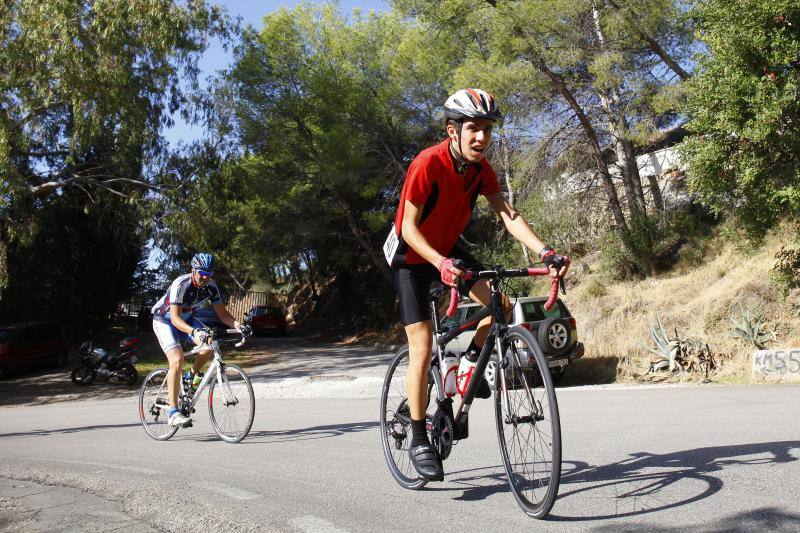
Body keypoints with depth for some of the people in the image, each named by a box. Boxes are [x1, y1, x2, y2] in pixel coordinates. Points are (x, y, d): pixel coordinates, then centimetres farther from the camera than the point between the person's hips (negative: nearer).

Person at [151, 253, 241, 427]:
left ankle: (192, 376, 6)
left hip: (187, 319, 5)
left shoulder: (210, 286, -14)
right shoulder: (181, 284, -31)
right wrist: (194, 332, -55)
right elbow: (175, 318, -38)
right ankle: (173, 413, -19)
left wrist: (237, 325, -30)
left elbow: (222, 314, -10)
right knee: (177, 360, -24)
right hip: (165, 320, -5)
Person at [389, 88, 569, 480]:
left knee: (501, 305, -12)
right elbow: (409, 227, -28)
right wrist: (440, 263, -45)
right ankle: (418, 440, 0)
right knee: (423, 346, -12)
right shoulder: (428, 164, -28)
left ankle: (471, 358, 17)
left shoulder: (481, 168, -9)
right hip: (412, 256, -6)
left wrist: (545, 252, -30)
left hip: (448, 249, 6)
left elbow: (508, 215, -16)